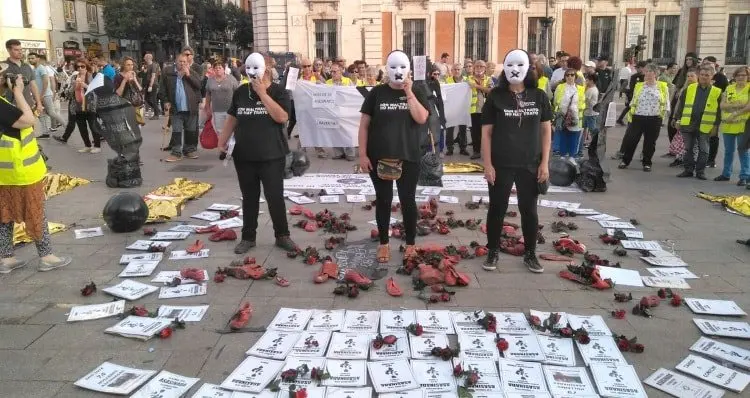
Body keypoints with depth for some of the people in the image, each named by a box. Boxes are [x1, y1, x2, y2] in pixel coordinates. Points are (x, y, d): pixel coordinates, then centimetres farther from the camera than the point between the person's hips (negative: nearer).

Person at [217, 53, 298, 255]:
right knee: (249, 198, 11)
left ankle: (282, 236, 14)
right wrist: (222, 141, 7)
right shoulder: (240, 92, 6)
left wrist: (262, 93, -18)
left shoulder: (278, 91, -4)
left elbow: (282, 117, -19)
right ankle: (248, 237, 21)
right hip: (244, 155, 3)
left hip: (271, 155, -3)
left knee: (275, 197, 0)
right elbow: (232, 118, 14)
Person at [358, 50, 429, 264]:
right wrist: (362, 154, -5)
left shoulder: (416, 93, 4)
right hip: (379, 158, 0)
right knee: (383, 200, 8)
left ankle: (410, 244, 20)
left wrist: (408, 92, -14)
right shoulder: (377, 93, 2)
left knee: (408, 200, 5)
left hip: (408, 158, 0)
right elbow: (364, 125, 1)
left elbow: (421, 119, -13)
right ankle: (383, 244, 21)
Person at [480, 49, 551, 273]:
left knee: (529, 210, 11)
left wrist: (544, 163, -1)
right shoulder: (495, 96, -3)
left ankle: (530, 254, 26)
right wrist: (487, 164, -9)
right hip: (501, 165, -2)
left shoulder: (539, 96, 2)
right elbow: (486, 132, -3)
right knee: (497, 209, 8)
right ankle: (492, 252, 22)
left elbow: (546, 130, 5)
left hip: (530, 165, 2)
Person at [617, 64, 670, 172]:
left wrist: (665, 112, -4)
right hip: (637, 117, 1)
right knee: (630, 139, -1)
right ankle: (625, 161, 12)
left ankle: (647, 163, 19)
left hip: (654, 119, -1)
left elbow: (666, 102, 8)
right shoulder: (639, 86, 9)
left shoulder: (662, 86, 4)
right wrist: (630, 114, 7)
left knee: (650, 142, 7)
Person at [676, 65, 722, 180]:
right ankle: (688, 170, 17)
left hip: (705, 126, -2)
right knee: (688, 148, 7)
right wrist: (678, 120, 3)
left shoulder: (717, 92, 0)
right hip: (688, 124, 2)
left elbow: (719, 110, 2)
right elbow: (681, 105, 8)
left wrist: (716, 125, -3)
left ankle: (700, 171, 13)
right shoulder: (689, 88, 5)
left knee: (703, 150, 3)